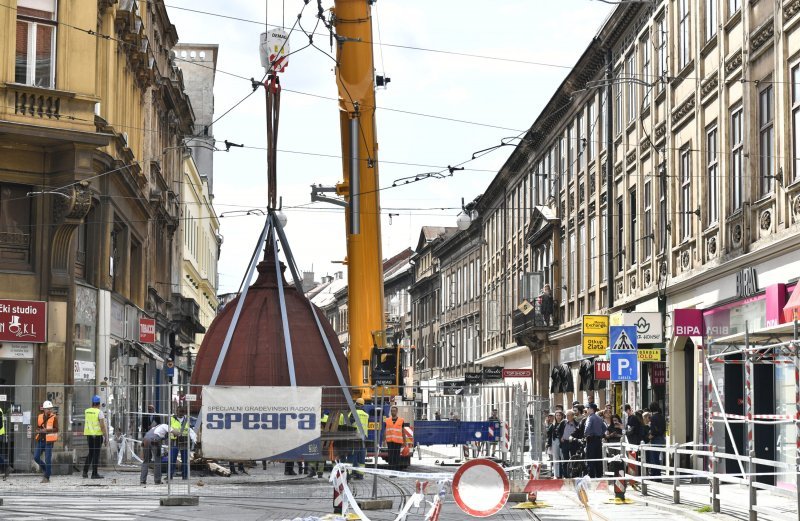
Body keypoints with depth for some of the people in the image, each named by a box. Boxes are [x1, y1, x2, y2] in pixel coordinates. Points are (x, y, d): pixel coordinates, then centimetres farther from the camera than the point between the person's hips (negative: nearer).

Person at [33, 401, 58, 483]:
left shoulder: (54, 417, -4)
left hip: (49, 440, -5)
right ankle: (46, 469, 24)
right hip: (40, 439, 5)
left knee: (48, 459, -3)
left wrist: (46, 430, -20)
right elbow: (37, 428, 14)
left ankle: (47, 477, 4)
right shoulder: (40, 417, 10)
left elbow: (56, 429, -10)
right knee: (36, 457, 3)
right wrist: (41, 430, -8)